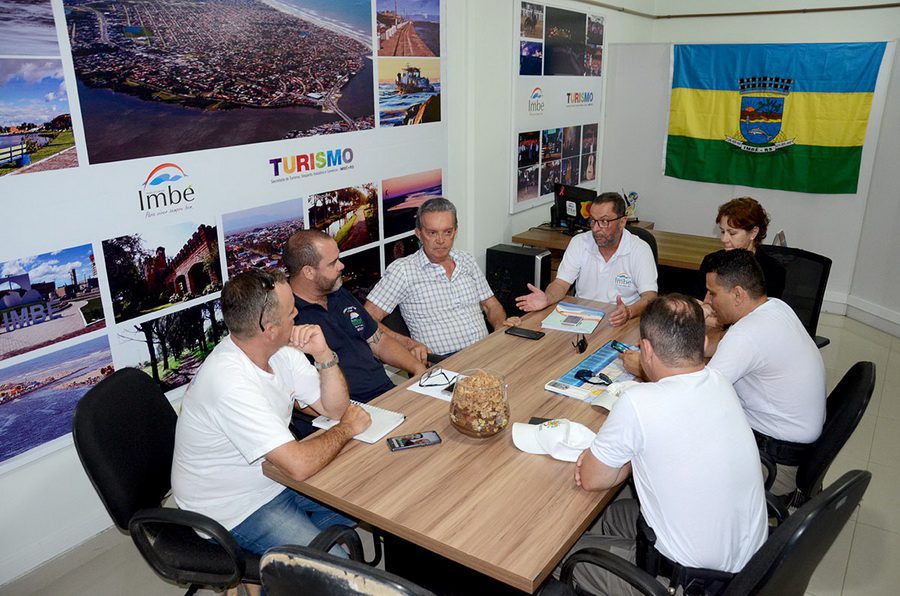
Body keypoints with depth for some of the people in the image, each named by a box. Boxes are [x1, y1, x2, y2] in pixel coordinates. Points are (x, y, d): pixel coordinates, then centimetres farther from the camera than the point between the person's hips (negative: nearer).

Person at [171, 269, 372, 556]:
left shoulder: (281, 351, -6)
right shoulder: (230, 382, -33)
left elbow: (335, 408, -1)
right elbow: (299, 465, -35)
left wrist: (323, 354, -18)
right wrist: (347, 428, -17)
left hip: (275, 477, 8)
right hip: (233, 510, -8)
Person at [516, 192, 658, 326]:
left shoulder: (640, 249, -7)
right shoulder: (579, 243, 2)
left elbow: (650, 296, -14)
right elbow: (561, 283, -2)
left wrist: (629, 312, -36)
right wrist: (546, 299, -26)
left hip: (620, 323, -1)